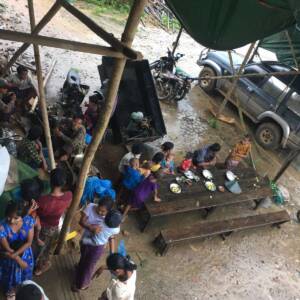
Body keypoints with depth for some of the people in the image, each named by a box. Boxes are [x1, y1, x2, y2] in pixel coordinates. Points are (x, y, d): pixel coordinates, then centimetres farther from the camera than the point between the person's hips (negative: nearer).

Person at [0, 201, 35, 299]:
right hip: (9, 258, -2)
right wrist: (18, 260, -17)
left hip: (25, 254, 2)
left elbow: (29, 242, -19)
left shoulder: (28, 221, -27)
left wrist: (15, 254, -28)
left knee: (24, 274, 29)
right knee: (10, 276, 27)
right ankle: (10, 291, 60)